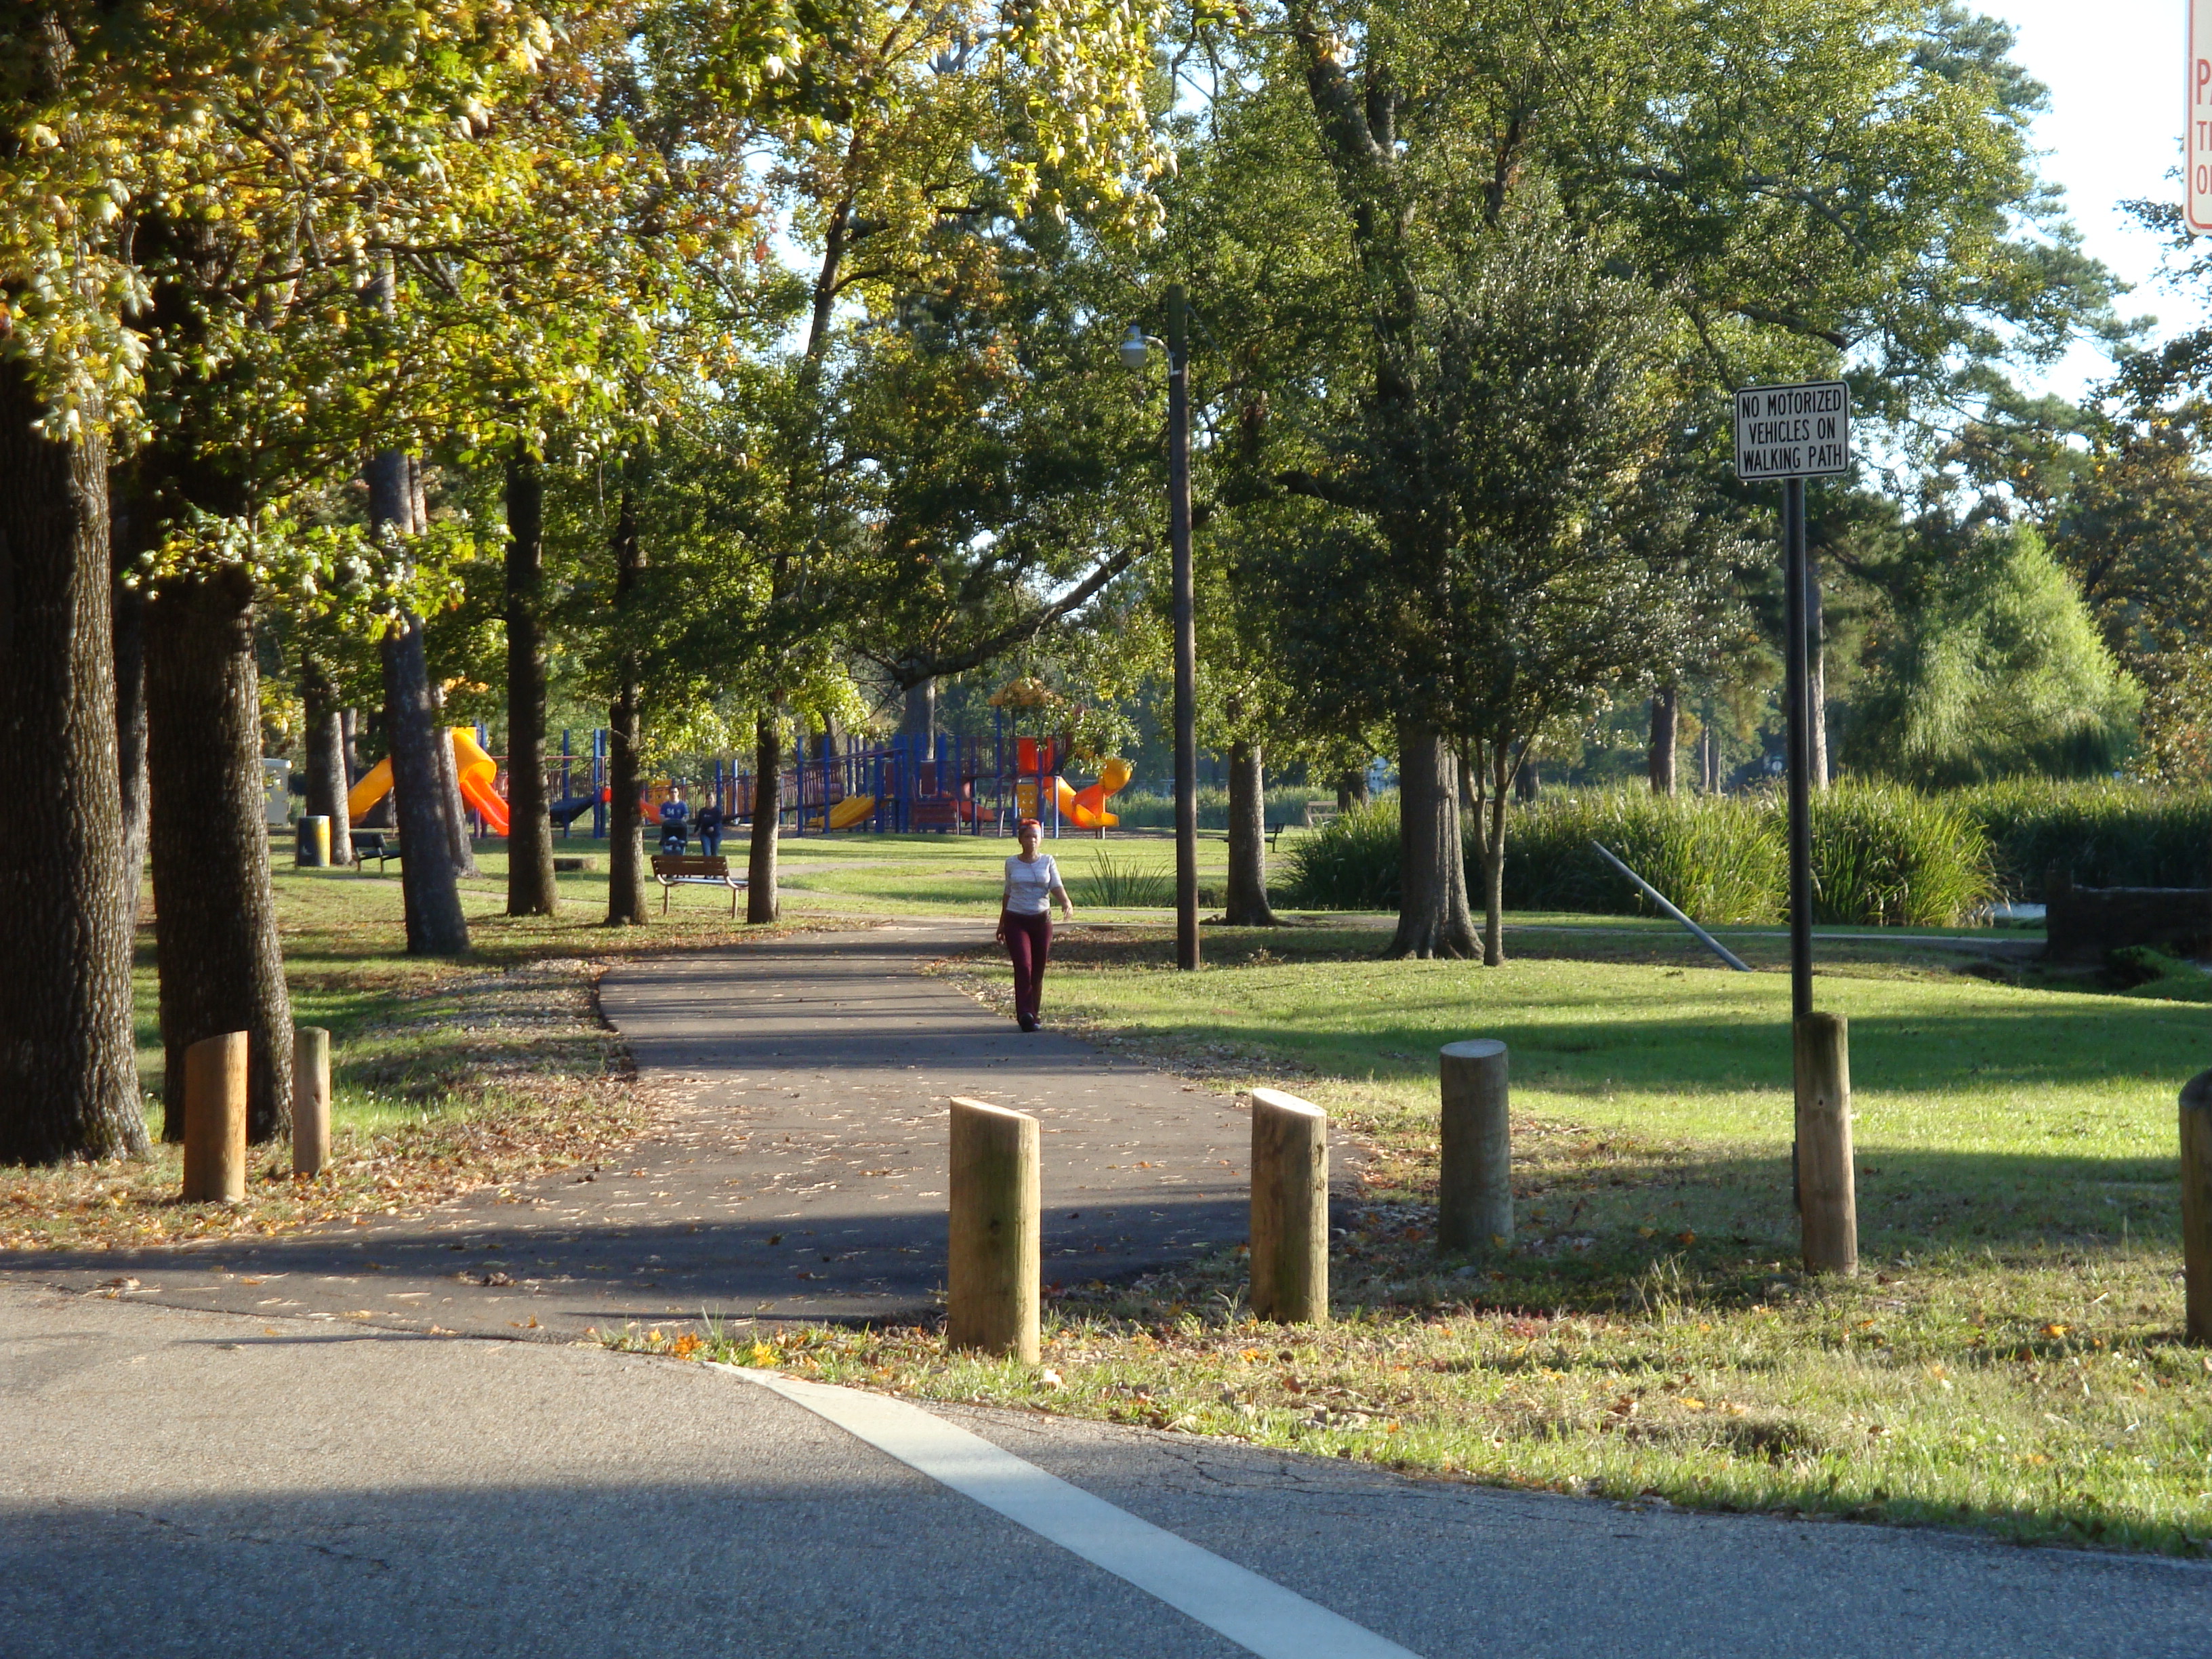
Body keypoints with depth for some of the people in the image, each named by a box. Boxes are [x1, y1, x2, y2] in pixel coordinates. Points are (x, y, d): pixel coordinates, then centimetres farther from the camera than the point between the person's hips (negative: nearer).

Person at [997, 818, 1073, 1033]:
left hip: (1042, 920, 1)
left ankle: (1033, 1015, 16)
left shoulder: (1047, 861, 4)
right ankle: (1025, 1014, -23)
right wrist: (1002, 924, 19)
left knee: (1038, 971, 5)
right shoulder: (1012, 864, 5)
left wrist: (1066, 903, -26)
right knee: (1023, 966, -17)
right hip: (1016, 920, -1)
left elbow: (1056, 887, -5)